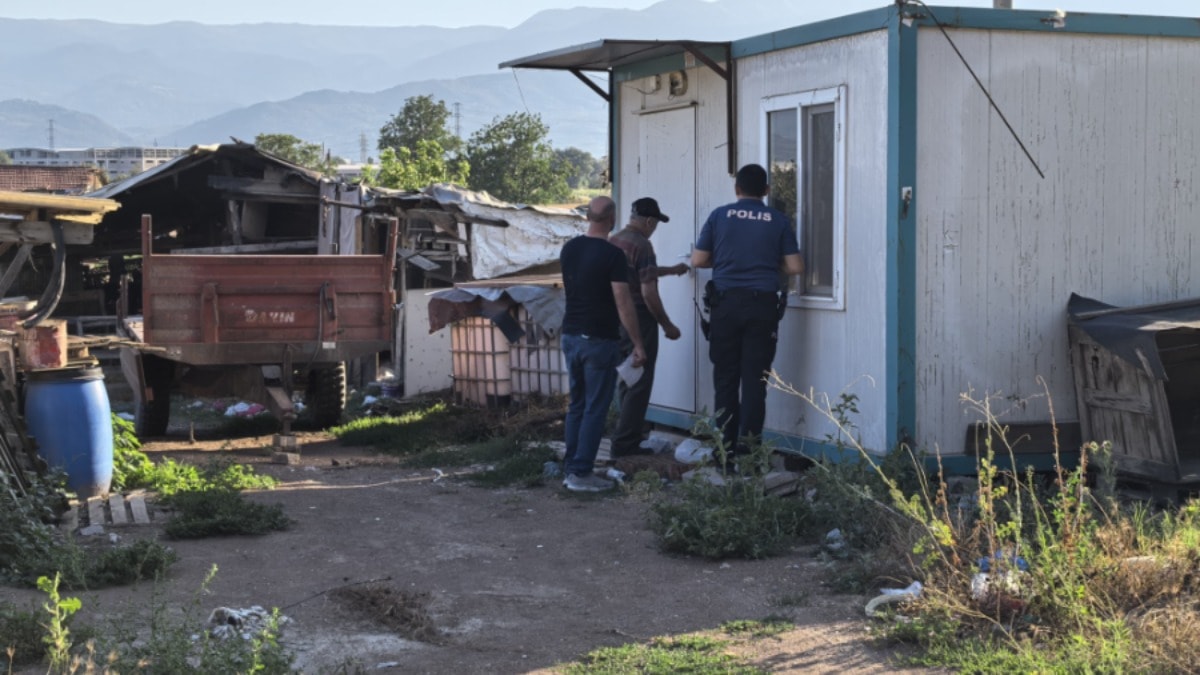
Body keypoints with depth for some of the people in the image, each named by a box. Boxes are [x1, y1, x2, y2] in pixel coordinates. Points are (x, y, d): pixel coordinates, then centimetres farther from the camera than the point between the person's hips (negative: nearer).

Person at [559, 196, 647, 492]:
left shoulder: (569, 249, 5)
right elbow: (623, 302, -17)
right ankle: (581, 473, -2)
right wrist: (638, 343, -11)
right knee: (595, 408, -1)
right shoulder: (612, 254, -15)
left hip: (571, 336, 7)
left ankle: (571, 468, 16)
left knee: (576, 405, 14)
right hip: (600, 340, -7)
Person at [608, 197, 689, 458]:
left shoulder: (613, 242, 9)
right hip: (638, 322, -9)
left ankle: (627, 439, 22)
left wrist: (672, 270, 40)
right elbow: (648, 292, -21)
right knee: (639, 386, -2)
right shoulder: (641, 245, -17)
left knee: (625, 382, 16)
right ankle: (625, 444, -1)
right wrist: (667, 326, -10)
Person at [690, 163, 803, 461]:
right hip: (763, 304, 0)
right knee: (754, 378, 2)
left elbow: (698, 260, 5)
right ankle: (749, 447, 0)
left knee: (725, 377, 6)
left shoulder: (720, 216, 3)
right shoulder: (778, 220, 3)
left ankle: (726, 447, 7)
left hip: (727, 303, 0)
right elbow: (796, 267, 2)